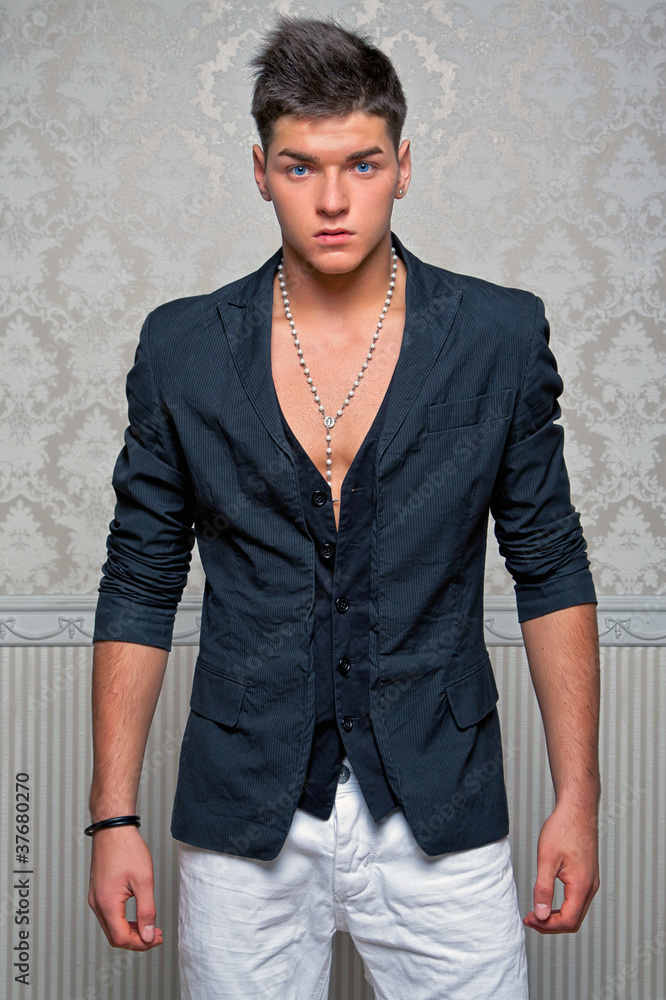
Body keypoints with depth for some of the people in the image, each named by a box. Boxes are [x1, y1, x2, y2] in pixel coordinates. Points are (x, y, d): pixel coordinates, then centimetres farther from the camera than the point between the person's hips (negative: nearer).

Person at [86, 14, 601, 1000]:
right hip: (244, 822, 1)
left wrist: (577, 798, -1)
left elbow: (551, 569, 3)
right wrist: (114, 816, 0)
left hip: (441, 817, 0)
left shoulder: (501, 336, -2)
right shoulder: (183, 348, -1)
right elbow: (140, 586, 4)